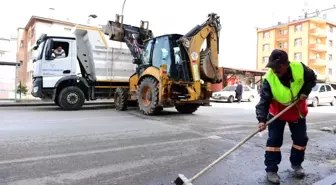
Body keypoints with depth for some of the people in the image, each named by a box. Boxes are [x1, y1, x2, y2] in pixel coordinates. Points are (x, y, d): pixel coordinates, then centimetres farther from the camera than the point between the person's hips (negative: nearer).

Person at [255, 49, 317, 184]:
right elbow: (263, 101, -34)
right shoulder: (269, 79, -31)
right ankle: (271, 170, 5)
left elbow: (312, 79, -1)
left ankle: (296, 164, 33)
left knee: (301, 139, 11)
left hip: (298, 111, 3)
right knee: (274, 140, -7)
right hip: (277, 112, -3)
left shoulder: (300, 68, -24)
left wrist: (305, 92, -17)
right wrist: (262, 120, -47)